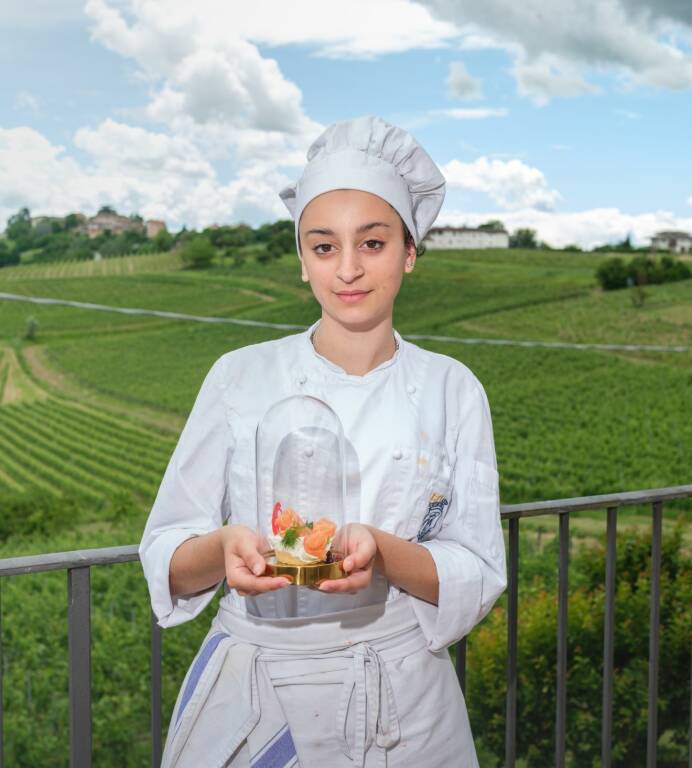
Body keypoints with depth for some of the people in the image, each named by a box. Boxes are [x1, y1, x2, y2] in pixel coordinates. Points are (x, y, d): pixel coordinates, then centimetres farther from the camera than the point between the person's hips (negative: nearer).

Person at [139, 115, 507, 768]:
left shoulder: (452, 389, -5)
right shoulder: (240, 377, -7)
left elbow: (478, 578, -7)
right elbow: (167, 559, -4)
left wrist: (381, 551, -26)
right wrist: (224, 547, -26)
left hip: (404, 705, 1)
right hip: (251, 700, 0)